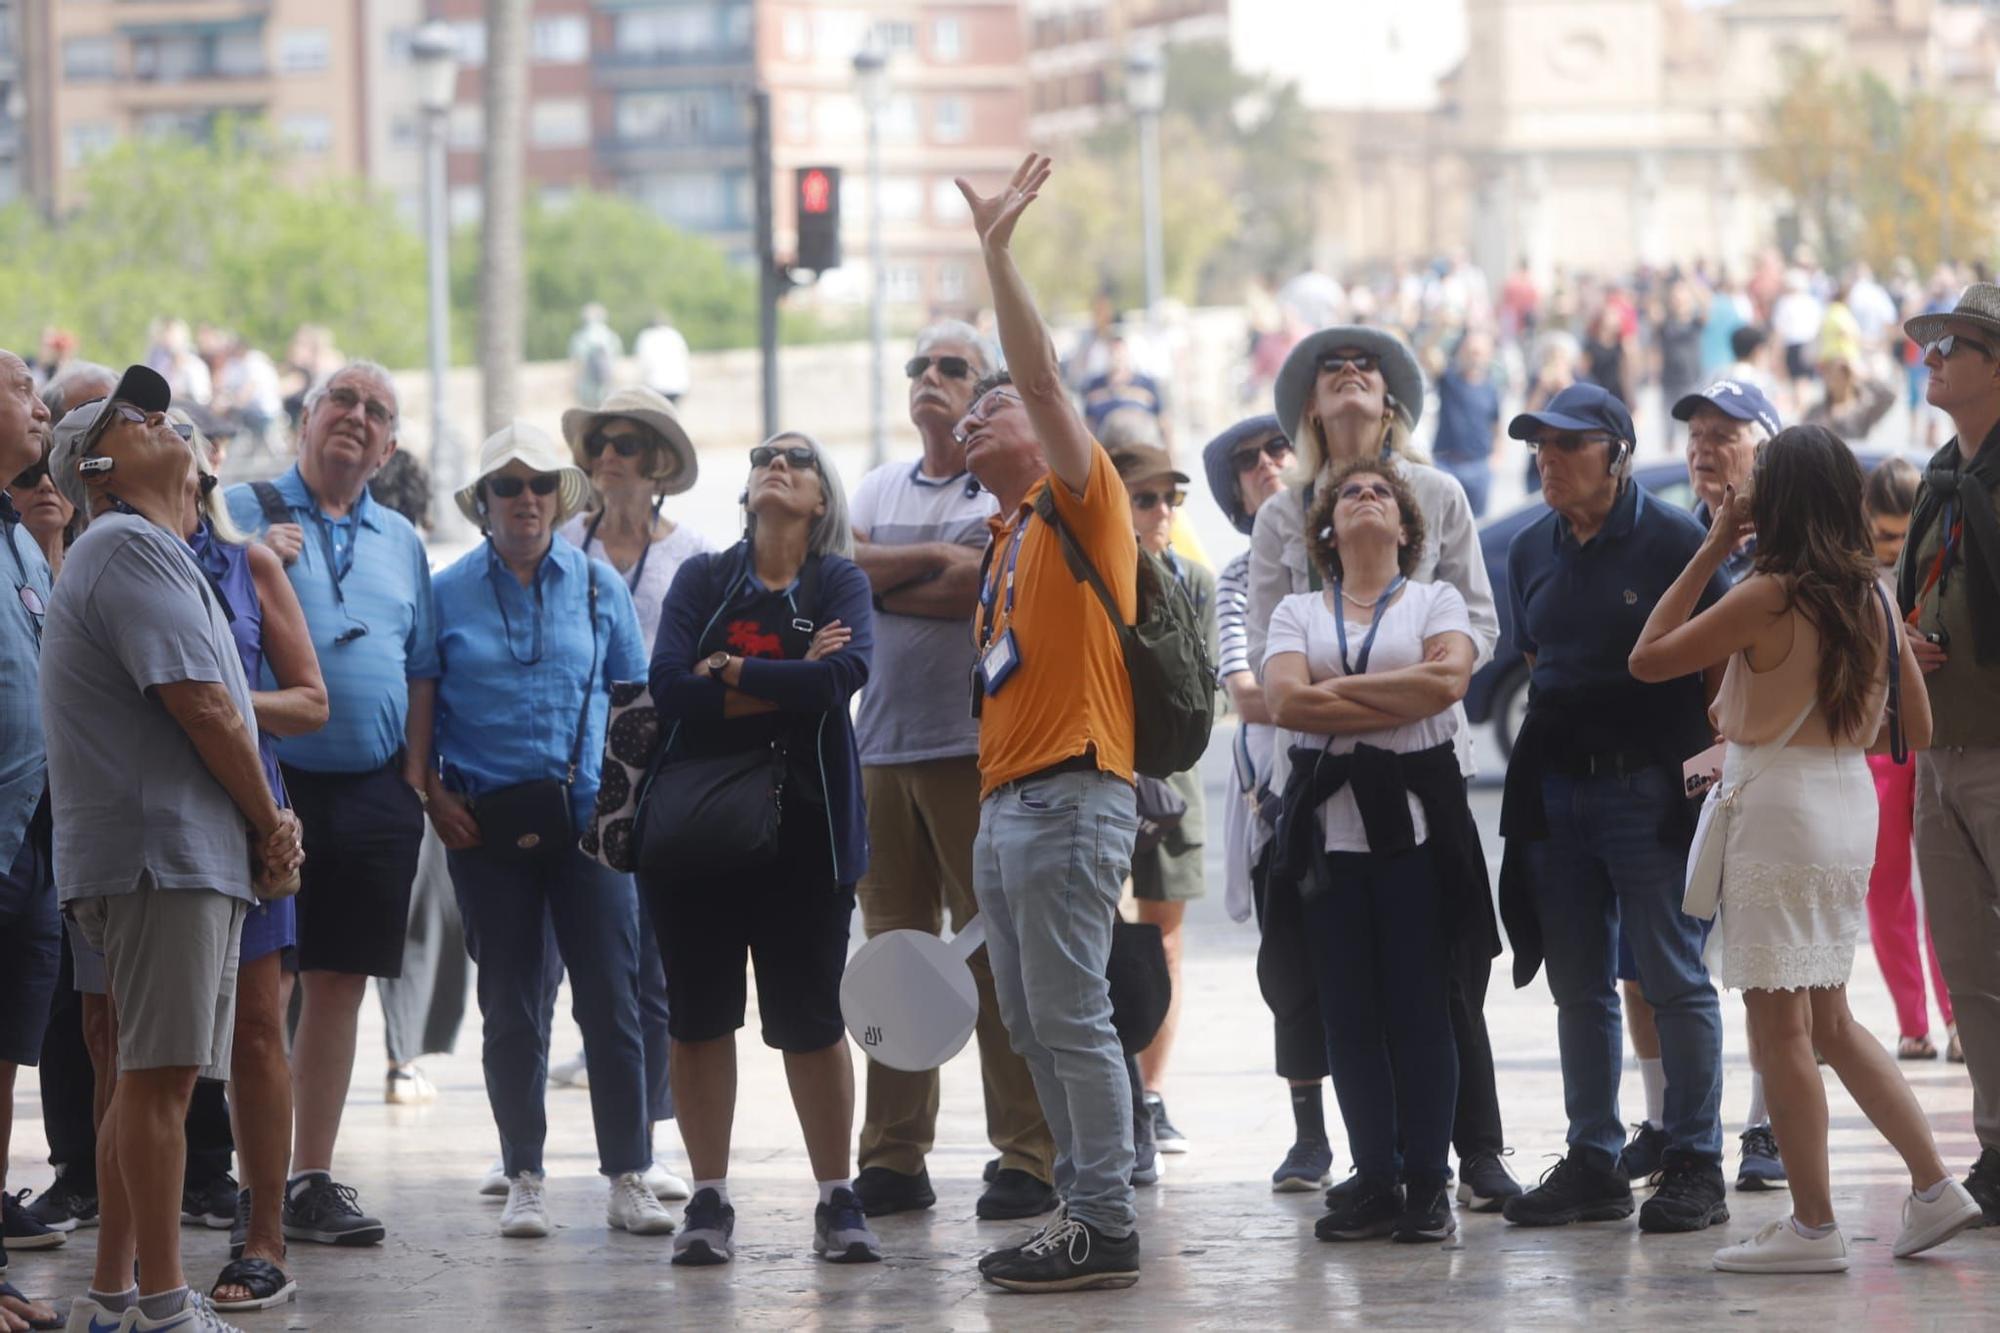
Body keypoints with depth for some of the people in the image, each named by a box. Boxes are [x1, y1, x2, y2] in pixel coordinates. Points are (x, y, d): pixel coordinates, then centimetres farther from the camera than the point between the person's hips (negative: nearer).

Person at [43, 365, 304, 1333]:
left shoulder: (154, 552, 24)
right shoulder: (129, 547, -9)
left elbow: (217, 704, 21)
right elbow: (202, 707, -15)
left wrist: (265, 826, 7)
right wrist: (270, 824, -3)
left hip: (188, 853, 10)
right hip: (160, 851, -10)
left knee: (153, 1077, 12)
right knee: (160, 1073, -11)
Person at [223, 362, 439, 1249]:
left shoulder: (401, 542, 16)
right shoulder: (243, 514, 2)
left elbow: (421, 670, 18)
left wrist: (414, 777, 10)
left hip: (373, 798, 5)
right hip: (275, 781, -5)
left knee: (338, 986, 8)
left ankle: (311, 1180, 14)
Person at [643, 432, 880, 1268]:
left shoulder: (841, 585, 4)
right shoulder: (702, 579, 7)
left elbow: (849, 671, -17)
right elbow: (668, 686, -9)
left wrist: (732, 673, -11)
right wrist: (789, 684, -12)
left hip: (804, 824, -1)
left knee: (810, 1017, 1)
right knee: (699, 1015, 3)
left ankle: (837, 1200, 9)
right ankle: (709, 1201, 9)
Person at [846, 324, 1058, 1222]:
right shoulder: (880, 489, 19)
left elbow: (988, 585, -14)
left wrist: (880, 579, -4)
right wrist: (934, 559, -7)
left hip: (976, 749, -5)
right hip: (882, 745, 5)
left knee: (998, 954, -6)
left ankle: (1026, 1156, -4)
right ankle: (894, 1157, 8)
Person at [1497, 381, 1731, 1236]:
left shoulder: (1672, 542, -6)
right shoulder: (1532, 551, 12)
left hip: (1650, 788, -6)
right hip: (1555, 791, 6)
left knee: (1673, 979, -3)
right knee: (1578, 987, 9)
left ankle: (1695, 1166, 1)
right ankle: (1593, 1164, 15)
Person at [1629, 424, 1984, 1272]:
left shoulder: (1769, 598, -16)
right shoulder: (1872, 597, 4)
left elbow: (1648, 659, -8)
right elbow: (1914, 730, 10)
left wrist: (1709, 551, -6)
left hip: (1778, 816, -7)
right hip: (1850, 808, 7)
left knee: (1780, 1023, -1)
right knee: (1829, 1021, 17)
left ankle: (1813, 1226, 0)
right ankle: (1934, 1186, 14)